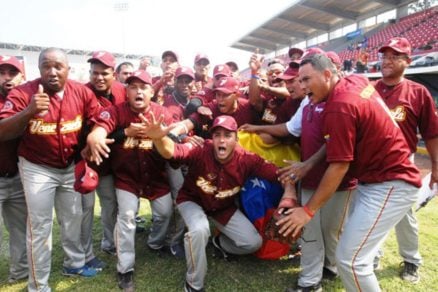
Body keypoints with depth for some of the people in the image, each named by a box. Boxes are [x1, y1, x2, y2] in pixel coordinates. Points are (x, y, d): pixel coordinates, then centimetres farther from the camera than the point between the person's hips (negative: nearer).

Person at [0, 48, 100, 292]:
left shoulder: (82, 92, -8)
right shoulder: (23, 93, -17)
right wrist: (29, 112, -41)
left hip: (71, 166, 4)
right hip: (37, 169, -4)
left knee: (74, 218, 18)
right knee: (40, 226, 3)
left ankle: (75, 263, 40)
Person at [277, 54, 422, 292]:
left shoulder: (339, 108, -23)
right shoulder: (356, 81, 5)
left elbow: (339, 166, -22)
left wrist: (308, 210, -16)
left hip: (389, 184, -10)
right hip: (376, 179, 10)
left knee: (350, 260, -12)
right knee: (355, 244, 18)